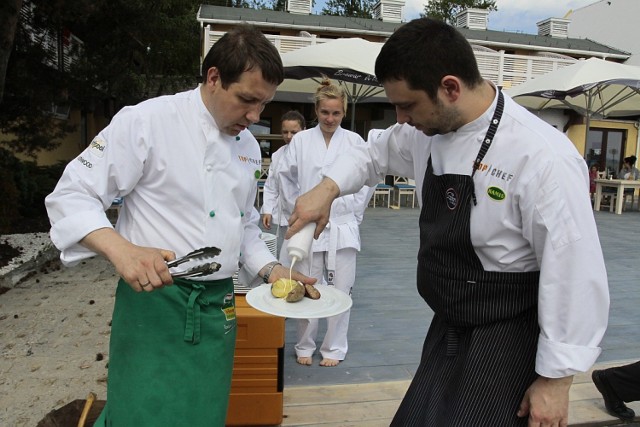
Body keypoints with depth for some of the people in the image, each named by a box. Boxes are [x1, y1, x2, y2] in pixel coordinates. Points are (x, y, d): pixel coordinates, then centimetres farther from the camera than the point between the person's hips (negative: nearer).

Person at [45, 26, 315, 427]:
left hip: (219, 306, 6)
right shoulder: (147, 120, -11)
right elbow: (71, 196, -11)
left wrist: (271, 269, 2)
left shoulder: (248, 144, 9)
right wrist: (122, 250, -27)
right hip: (154, 300, -6)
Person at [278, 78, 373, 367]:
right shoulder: (301, 140, 1)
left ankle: (334, 348, 22)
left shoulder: (354, 141, 0)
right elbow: (286, 175, 11)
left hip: (343, 226, 0)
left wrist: (354, 209, 5)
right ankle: (305, 346, 26)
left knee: (341, 289, 4)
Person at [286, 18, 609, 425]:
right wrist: (327, 188, -3)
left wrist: (556, 379, -13)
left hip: (508, 346, -7)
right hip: (447, 330, 7)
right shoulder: (429, 130, -4)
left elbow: (575, 279, -20)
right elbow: (376, 152, 15)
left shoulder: (543, 158, -25)